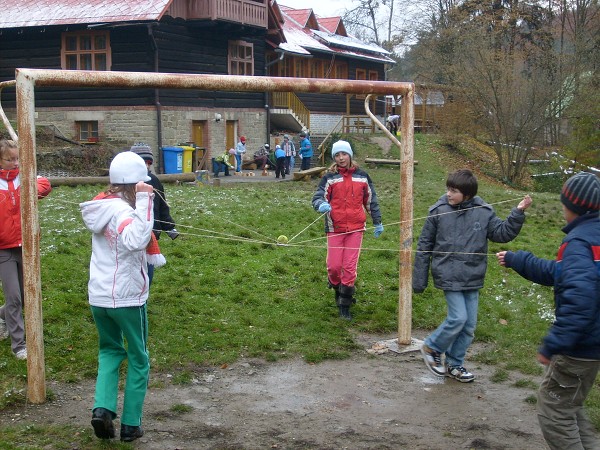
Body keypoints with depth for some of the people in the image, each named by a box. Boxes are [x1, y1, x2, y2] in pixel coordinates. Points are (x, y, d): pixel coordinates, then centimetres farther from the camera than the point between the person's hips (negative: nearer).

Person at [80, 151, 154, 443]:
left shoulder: (102, 206, 3)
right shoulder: (122, 211, -20)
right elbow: (136, 240, -40)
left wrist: (139, 200, 9)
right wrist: (143, 199, -35)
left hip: (98, 296, 7)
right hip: (127, 298, -7)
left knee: (110, 350, 25)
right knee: (138, 360, 13)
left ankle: (102, 408, 7)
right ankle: (130, 425, 18)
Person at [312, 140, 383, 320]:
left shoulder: (361, 176, 7)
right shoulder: (330, 177, 1)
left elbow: (371, 200, 16)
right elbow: (318, 197, -7)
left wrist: (377, 222, 19)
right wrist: (321, 205, -31)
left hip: (355, 228, 1)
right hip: (335, 228, -1)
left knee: (350, 267, -2)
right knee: (334, 266, -2)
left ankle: (345, 305, 10)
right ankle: (337, 289, 32)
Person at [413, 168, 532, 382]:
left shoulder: (483, 212, -3)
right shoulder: (438, 211, -8)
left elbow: (502, 233, 2)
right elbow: (424, 246, -1)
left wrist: (518, 213, -13)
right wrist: (419, 280, 1)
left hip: (473, 278, 4)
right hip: (448, 276, -3)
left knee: (469, 325, 9)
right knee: (458, 318, -10)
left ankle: (454, 364, 26)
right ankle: (431, 347, 14)